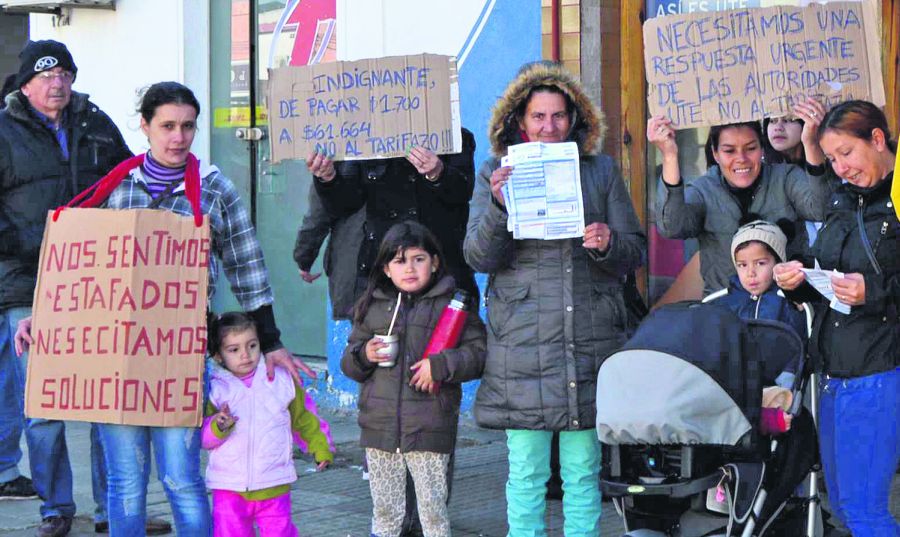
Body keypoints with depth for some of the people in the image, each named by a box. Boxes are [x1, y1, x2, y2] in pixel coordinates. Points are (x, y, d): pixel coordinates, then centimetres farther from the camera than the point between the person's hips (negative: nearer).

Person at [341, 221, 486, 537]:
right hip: (379, 427, 3)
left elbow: (478, 353, -6)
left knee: (433, 510, 3)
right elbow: (349, 364, 16)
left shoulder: (452, 304, -1)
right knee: (385, 510, 13)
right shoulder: (372, 307, 10)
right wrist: (364, 355, -6)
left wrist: (441, 365, -19)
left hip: (429, 428, -3)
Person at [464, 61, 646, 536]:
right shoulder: (496, 174, 7)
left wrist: (608, 245, -12)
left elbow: (636, 251, 10)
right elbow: (478, 257, -1)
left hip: (590, 339, 1)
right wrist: (500, 207, -18)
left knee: (583, 471, 6)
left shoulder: (601, 171, 11)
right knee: (526, 472, 2)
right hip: (522, 342, -1)